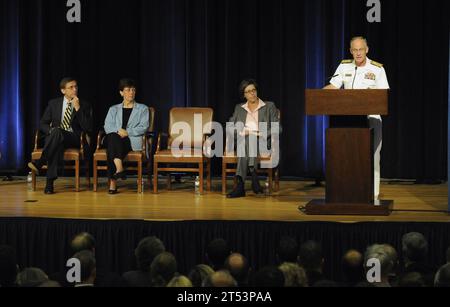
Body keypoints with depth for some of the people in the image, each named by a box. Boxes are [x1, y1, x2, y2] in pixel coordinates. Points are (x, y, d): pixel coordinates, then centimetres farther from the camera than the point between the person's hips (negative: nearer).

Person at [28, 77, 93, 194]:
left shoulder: (84, 105, 6)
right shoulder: (54, 103, 12)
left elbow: (88, 128, -5)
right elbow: (42, 124, 12)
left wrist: (78, 108, -13)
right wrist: (51, 130, -12)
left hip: (74, 139, -1)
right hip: (55, 137, 1)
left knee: (57, 132, -37)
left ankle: (39, 163, -41)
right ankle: (50, 182, -46)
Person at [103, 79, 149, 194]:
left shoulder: (142, 109, 19)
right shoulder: (113, 109, 25)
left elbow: (144, 127, 3)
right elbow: (107, 127, 8)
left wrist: (127, 132, -11)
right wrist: (118, 131, -14)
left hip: (132, 140, -2)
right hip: (114, 139, 2)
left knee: (112, 146, -36)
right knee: (113, 137, -39)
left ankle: (113, 181, -44)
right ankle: (119, 169, -53)